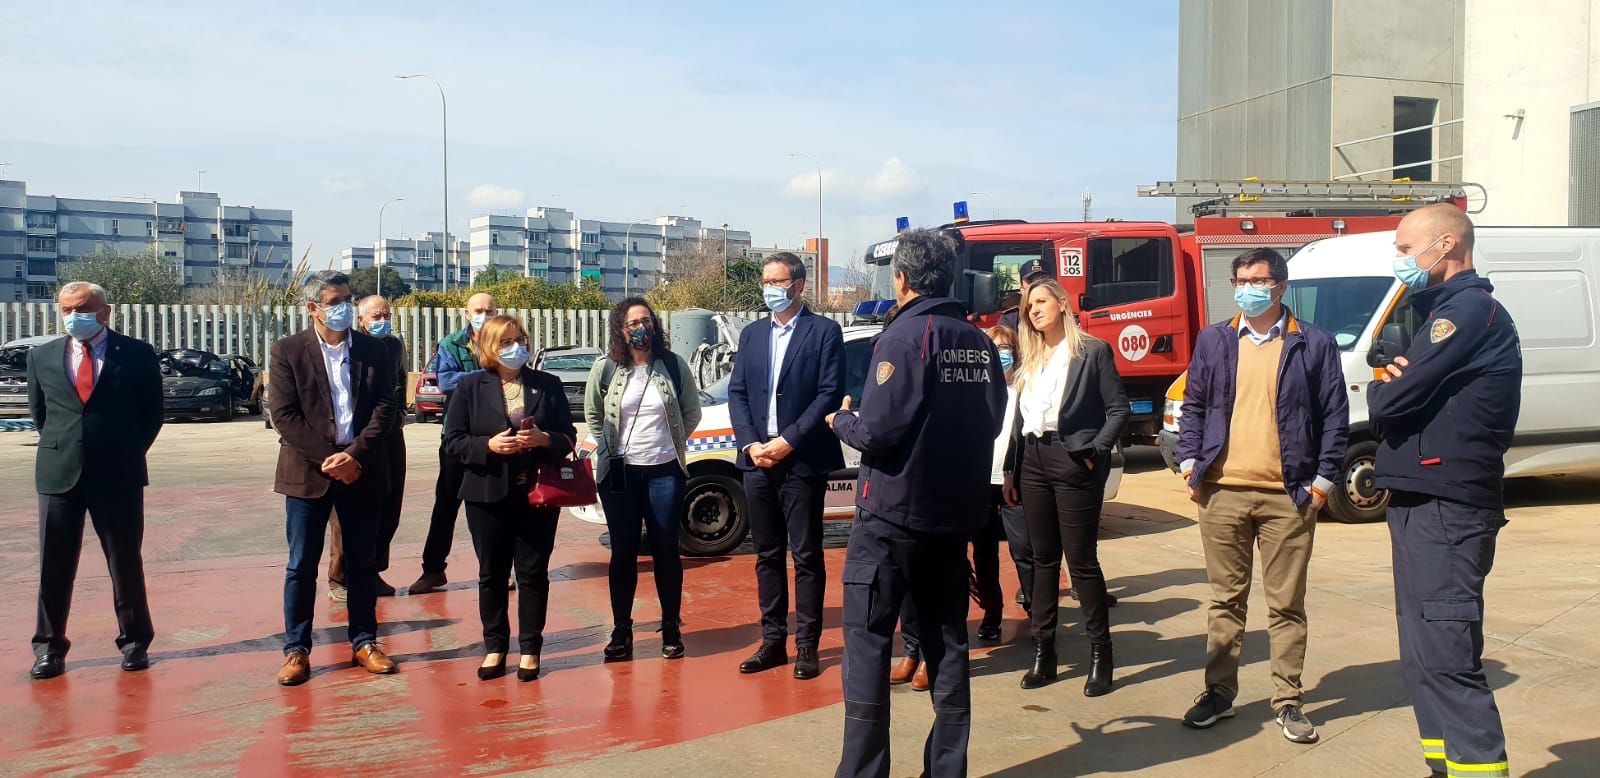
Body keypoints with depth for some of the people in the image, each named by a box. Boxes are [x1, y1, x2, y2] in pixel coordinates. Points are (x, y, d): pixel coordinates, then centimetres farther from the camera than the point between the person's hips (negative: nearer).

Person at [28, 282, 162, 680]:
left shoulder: (137, 354, -1)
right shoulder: (41, 357, 7)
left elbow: (152, 412, 5)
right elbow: (39, 412, 17)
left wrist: (128, 453, 3)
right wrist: (61, 447, 10)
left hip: (119, 475, -2)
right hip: (58, 474, 2)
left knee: (126, 562, 7)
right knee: (54, 565, 6)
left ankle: (134, 641, 19)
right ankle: (49, 647, 18)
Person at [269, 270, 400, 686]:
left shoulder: (374, 349, 5)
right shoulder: (288, 351, -1)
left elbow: (386, 407, -1)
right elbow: (284, 415, -7)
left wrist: (355, 455, -13)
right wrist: (328, 459, -13)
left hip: (362, 471, 2)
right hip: (308, 472, -2)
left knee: (362, 562, 9)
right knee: (301, 566, 4)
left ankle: (364, 641, 20)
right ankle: (296, 649, 14)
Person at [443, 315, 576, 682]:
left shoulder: (548, 384, 5)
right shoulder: (470, 386, 2)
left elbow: (569, 436, 6)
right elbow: (453, 440, 0)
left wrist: (544, 440, -15)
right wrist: (488, 445, -17)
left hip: (538, 495, 0)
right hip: (488, 496, 0)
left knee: (533, 573, 4)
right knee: (492, 574, 8)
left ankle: (529, 649, 15)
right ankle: (494, 647, 22)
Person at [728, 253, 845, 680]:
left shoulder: (824, 332, -2)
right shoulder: (751, 335, 14)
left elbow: (830, 393, -9)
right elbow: (737, 392, 10)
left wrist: (788, 441, -15)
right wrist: (750, 443, -5)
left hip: (802, 462, -5)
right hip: (758, 461, 5)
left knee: (806, 557, 2)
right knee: (767, 555, 11)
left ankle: (806, 646, 9)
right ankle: (772, 641, 20)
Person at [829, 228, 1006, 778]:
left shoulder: (905, 336, -14)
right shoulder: (978, 344, 6)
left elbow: (878, 433, -18)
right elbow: (989, 425, 10)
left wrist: (841, 420, 1)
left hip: (893, 512, -6)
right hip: (954, 513, 6)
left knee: (867, 640, 3)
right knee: (946, 639, 13)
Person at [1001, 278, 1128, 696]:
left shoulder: (1092, 351, -2)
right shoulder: (1031, 360, 15)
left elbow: (1119, 409, -5)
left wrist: (1094, 452, -13)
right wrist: (1010, 470, 12)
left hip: (1072, 462, -6)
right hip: (1033, 462, 6)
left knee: (1081, 560, -2)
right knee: (1043, 558, 9)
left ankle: (1100, 654, 9)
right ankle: (1043, 650, 15)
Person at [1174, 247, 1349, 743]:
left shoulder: (1314, 345, 2)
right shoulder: (1213, 341, 9)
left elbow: (1335, 417, 2)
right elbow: (1194, 406, 11)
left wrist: (1323, 480, -3)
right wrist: (1190, 466, 2)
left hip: (1288, 496, -2)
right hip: (1222, 492, 2)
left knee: (1286, 604, 6)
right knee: (1226, 599, 10)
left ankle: (1287, 701, 18)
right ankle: (1219, 693, 20)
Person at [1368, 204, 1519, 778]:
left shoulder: (1469, 309, -12)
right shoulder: (1446, 310, 20)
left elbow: (1391, 402, -19)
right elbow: (1389, 410, 18)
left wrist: (1384, 387, 4)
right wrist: (1397, 383, -4)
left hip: (1444, 509, -10)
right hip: (1423, 504, 10)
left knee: (1445, 657, -12)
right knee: (1425, 656, 14)